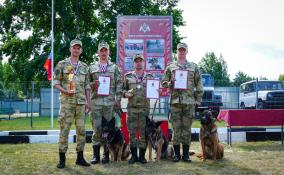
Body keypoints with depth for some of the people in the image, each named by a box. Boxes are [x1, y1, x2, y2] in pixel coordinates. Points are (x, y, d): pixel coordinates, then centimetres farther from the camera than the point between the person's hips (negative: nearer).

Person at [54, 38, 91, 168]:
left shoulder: (84, 66, 13)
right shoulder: (62, 64, 2)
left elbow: (87, 86, 15)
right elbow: (56, 82, 0)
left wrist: (88, 101, 8)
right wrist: (65, 91, -17)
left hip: (81, 102, 4)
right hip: (67, 101, -4)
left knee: (81, 129, 5)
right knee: (64, 129, -3)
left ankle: (80, 157, 14)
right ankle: (62, 158, 5)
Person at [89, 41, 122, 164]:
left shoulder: (114, 67, 11)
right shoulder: (92, 67, 12)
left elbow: (119, 84, 7)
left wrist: (118, 99, -1)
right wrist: (93, 84, -9)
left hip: (110, 101, 0)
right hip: (96, 101, 0)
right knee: (97, 128, -1)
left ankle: (106, 154, 11)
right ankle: (96, 155, 7)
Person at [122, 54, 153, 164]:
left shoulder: (149, 77, 11)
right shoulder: (128, 76, 10)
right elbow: (123, 89, 13)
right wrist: (125, 94, -8)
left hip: (145, 107, 0)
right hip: (131, 107, 0)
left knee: (144, 132, 1)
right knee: (132, 132, 1)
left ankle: (142, 155, 10)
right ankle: (133, 155, 10)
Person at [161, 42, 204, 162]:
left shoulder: (193, 67, 13)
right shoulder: (170, 67, 12)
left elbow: (199, 84, 12)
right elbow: (164, 83, 12)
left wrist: (198, 99, 5)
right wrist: (169, 83, -10)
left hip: (189, 102, 0)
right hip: (175, 101, 0)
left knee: (187, 128, 3)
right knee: (176, 128, 0)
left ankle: (186, 154, 11)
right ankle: (177, 154, 9)